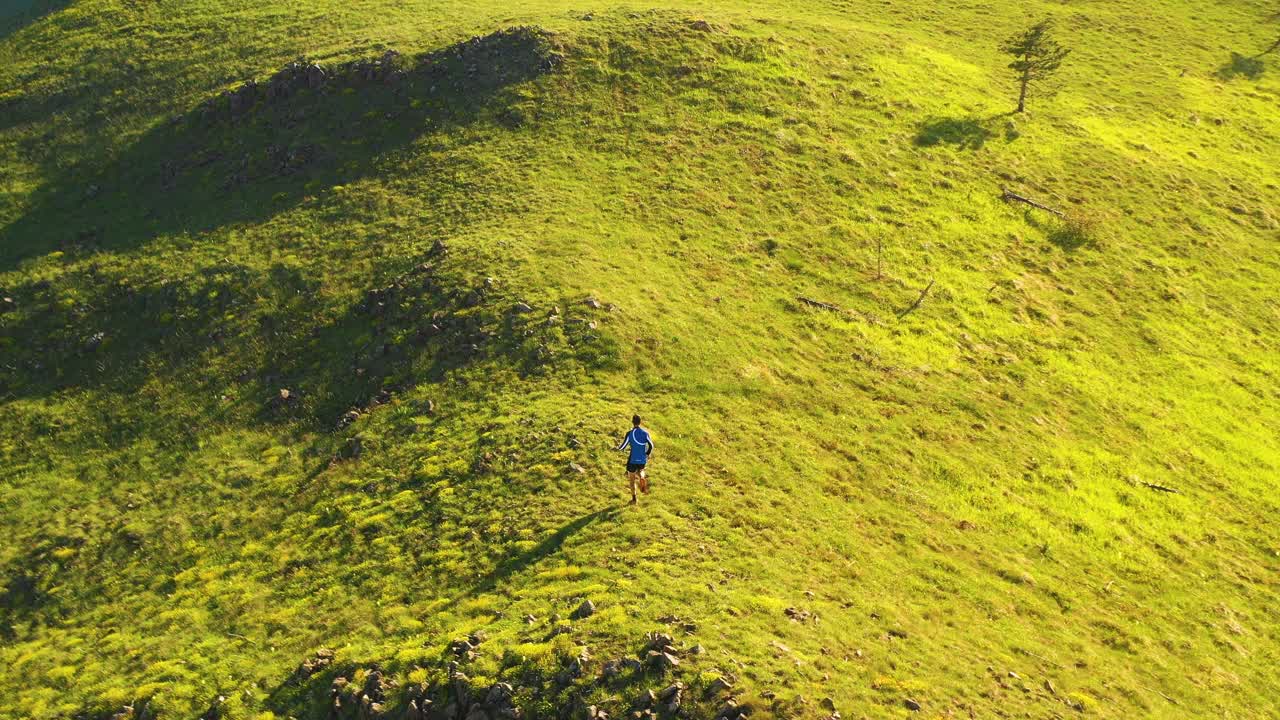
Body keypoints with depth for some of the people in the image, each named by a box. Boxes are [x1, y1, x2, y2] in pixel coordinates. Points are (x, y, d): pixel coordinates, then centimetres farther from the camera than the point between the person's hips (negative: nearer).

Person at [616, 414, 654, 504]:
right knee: (640, 471, 34)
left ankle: (634, 499, 17)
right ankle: (642, 478, 1)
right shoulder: (645, 433, -4)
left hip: (632, 460, -3)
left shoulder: (629, 434, -13)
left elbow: (623, 447, -9)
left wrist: (618, 447, 15)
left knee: (632, 479, 13)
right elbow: (651, 446, -4)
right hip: (643, 461, 3)